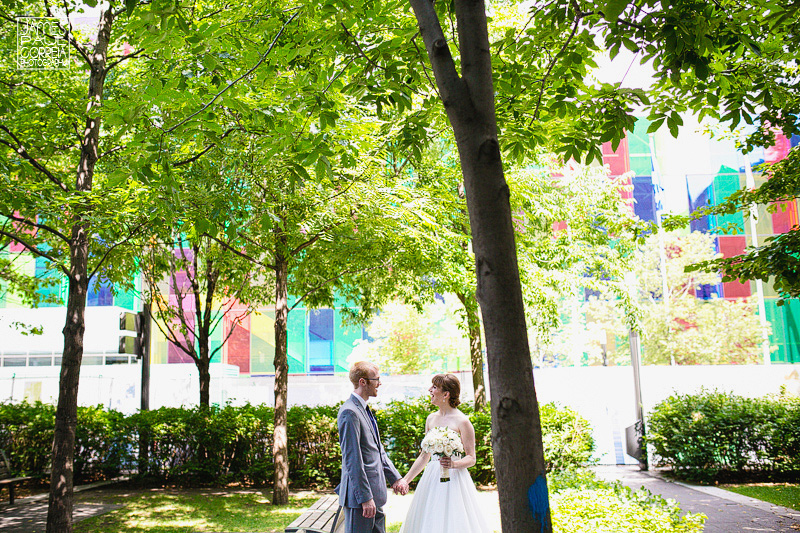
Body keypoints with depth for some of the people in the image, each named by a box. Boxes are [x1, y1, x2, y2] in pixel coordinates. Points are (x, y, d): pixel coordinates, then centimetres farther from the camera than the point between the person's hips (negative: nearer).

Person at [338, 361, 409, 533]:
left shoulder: (365, 409, 13)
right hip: (360, 493, -10)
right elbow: (353, 459, -21)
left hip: (375, 494, 10)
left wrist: (395, 478, 15)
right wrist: (365, 498, -21)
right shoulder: (349, 412, -18)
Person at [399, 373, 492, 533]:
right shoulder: (431, 419, 10)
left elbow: (471, 458, -7)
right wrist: (405, 480, 15)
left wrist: (454, 464, -26)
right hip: (432, 478, 6)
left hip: (454, 478, -6)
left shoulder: (461, 421, -9)